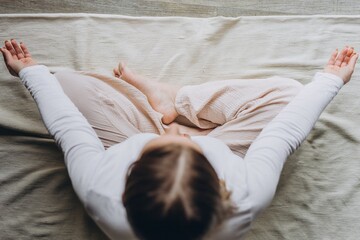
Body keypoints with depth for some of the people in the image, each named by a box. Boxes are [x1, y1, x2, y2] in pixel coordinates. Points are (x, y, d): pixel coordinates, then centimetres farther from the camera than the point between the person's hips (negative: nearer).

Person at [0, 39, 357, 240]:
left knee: (64, 84, -6)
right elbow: (287, 130, -26)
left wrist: (30, 71, -4)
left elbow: (67, 125, -22)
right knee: (287, 92, -9)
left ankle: (156, 98, 12)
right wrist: (330, 78, -8)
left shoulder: (99, 193, -41)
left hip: (127, 164, 1)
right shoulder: (248, 197, -43)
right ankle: (177, 98, 2)